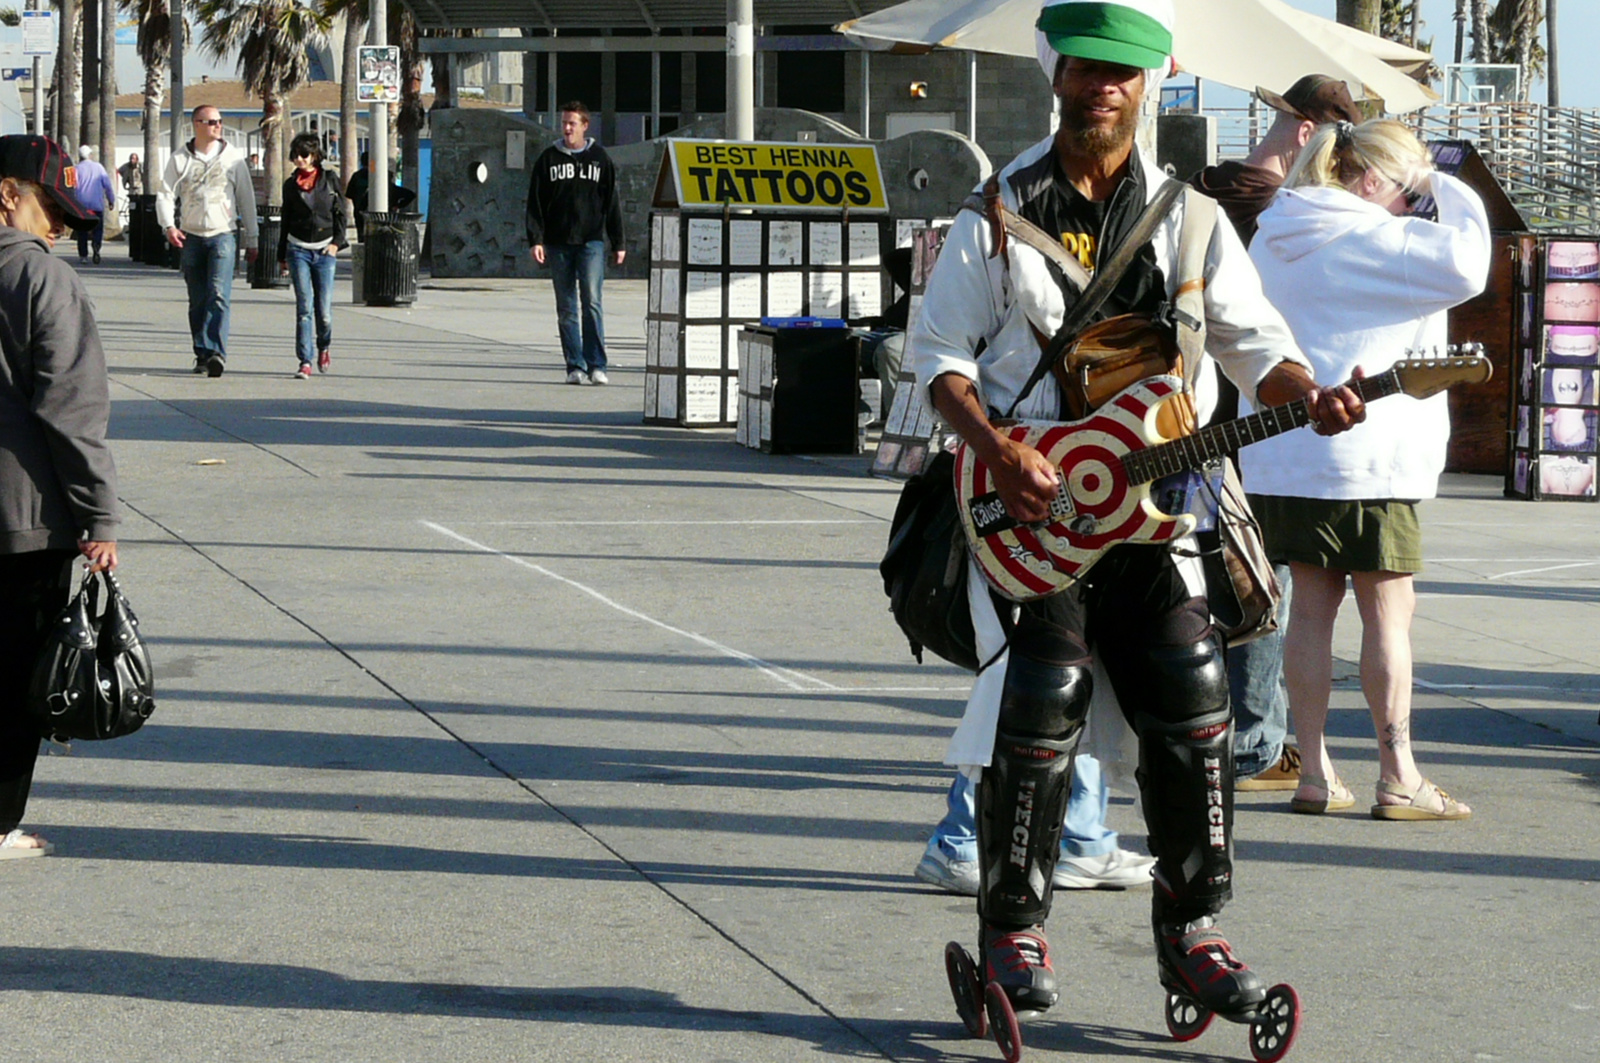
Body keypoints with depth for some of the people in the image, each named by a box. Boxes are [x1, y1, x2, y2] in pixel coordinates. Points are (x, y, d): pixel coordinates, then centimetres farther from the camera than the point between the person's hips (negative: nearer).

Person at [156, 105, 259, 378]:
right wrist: (168, 225, -14)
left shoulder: (233, 158, 6)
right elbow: (165, 194, 4)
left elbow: (246, 199, 10)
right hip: (191, 237, 2)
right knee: (197, 301, 7)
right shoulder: (180, 159, 6)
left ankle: (217, 352, -25)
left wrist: (251, 240, 10)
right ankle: (202, 354, 15)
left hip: (222, 235, -2)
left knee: (219, 295, -17)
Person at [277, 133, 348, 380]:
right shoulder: (291, 185, 9)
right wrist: (282, 256, 16)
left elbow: (340, 213, 8)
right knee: (304, 306, -10)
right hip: (298, 249, 1)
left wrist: (337, 242, -4)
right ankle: (305, 362, -11)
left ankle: (324, 347, 28)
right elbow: (286, 220, 15)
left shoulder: (330, 179, 5)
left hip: (324, 250, -1)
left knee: (324, 308, -2)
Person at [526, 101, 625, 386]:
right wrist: (535, 239, -4)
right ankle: (575, 366, 6)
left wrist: (618, 244, 9)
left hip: (591, 241, -2)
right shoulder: (549, 159, 9)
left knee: (591, 301, -12)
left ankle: (596, 365, -11)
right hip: (558, 243, 2)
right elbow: (535, 202, 7)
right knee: (566, 308, 3)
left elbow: (611, 202, 11)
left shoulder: (599, 158, 8)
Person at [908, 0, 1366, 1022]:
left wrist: (1311, 394, -15)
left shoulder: (1186, 216, 10)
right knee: (1047, 679, -15)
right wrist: (996, 450, -13)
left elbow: (1253, 339, 7)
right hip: (1023, 493, -2)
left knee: (1189, 680, -9)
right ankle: (1013, 928, -1)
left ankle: (1190, 926, 4)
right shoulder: (1000, 210, 4)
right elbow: (939, 348, 3)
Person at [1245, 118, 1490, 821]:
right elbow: (1464, 263, -18)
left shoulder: (1274, 236, 13)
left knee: (1311, 607, 9)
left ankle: (1315, 774, 9)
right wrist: (1448, 190, -6)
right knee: (1389, 612, -1)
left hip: (1284, 454, 7)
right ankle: (1397, 779, 0)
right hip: (1366, 458, -7)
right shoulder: (1372, 241, -12)